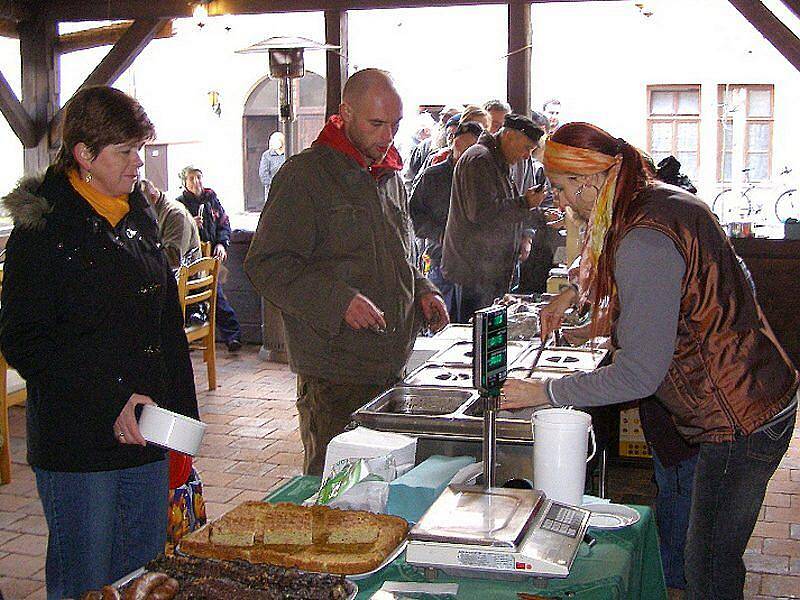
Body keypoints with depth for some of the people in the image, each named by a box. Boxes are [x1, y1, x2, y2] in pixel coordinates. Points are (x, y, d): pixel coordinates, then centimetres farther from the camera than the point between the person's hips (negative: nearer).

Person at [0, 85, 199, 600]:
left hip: (146, 429, 7)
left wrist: (181, 413, 12)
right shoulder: (43, 228, -10)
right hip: (77, 439, -6)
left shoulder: (138, 216, 12)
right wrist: (108, 402, -21)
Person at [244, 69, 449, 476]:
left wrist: (422, 290, 8)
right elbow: (265, 265, -15)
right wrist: (338, 301, -24)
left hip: (392, 365, 7)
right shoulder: (304, 176, -9)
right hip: (333, 377, -7)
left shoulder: (389, 176, 17)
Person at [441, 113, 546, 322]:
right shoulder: (479, 160, -13)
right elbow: (481, 213, -23)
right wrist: (524, 204, -14)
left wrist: (522, 238, 13)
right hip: (475, 271, -10)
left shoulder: (499, 163, 21)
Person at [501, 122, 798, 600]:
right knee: (715, 557, 20)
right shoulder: (663, 199, 6)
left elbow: (640, 374, -25)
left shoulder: (644, 241, -25)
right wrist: (576, 293, 32)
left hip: (740, 424, -10)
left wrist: (546, 393, -16)